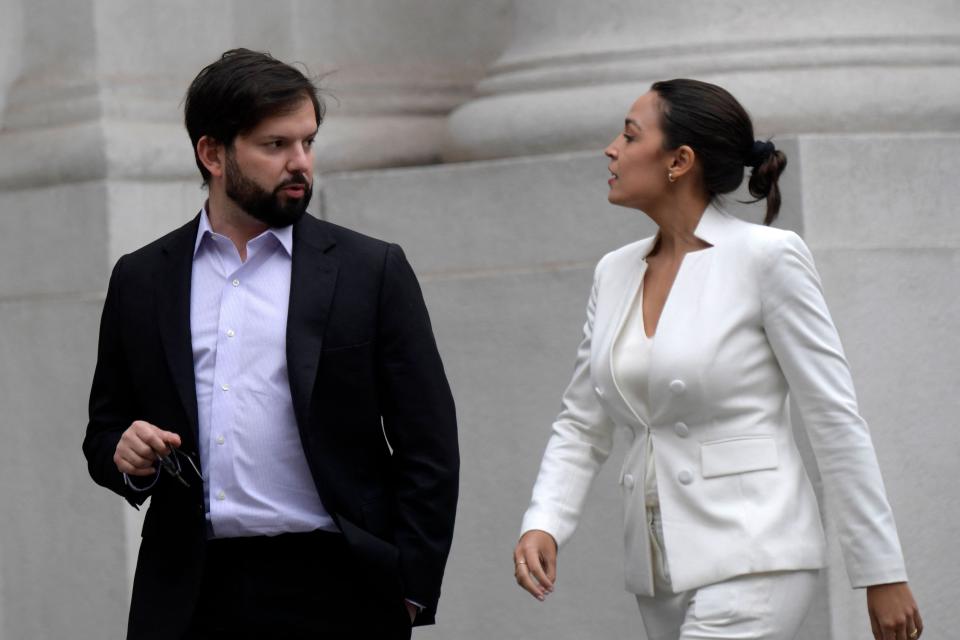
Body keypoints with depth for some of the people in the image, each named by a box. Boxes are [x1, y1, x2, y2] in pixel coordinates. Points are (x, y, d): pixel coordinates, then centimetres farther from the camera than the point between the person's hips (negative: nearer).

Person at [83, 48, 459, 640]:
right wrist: (123, 454, -6)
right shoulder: (141, 280, 10)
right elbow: (105, 430, 17)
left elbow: (428, 449, 1)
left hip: (331, 592, -2)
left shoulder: (372, 272, 3)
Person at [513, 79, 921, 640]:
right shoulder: (616, 273, 9)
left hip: (751, 561, -7)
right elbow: (583, 425, 15)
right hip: (662, 570, 7)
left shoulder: (767, 257, -9)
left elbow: (836, 418, -8)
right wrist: (543, 526, -3)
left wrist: (883, 572, -7)